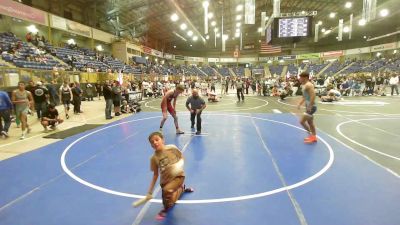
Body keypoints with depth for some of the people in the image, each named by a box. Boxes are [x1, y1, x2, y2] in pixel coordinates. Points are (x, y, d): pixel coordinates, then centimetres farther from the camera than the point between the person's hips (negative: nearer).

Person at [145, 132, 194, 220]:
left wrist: (179, 165, -20)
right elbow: (155, 175, 1)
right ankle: (181, 188, 41)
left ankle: (166, 209, 1)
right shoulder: (154, 158, -8)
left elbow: (181, 158, 3)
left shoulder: (172, 148, -13)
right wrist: (150, 191, 0)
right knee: (171, 201, 12)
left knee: (167, 190, -32)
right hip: (165, 180, 4)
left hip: (178, 175, -4)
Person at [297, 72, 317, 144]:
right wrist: (300, 104, 14)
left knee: (302, 121, -10)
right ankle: (313, 137, 29)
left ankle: (312, 135, 2)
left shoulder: (308, 85, -18)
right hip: (309, 106, 10)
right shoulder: (304, 85, 13)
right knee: (310, 122, 18)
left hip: (311, 107, -10)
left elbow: (313, 96, -28)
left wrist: (310, 106, -28)